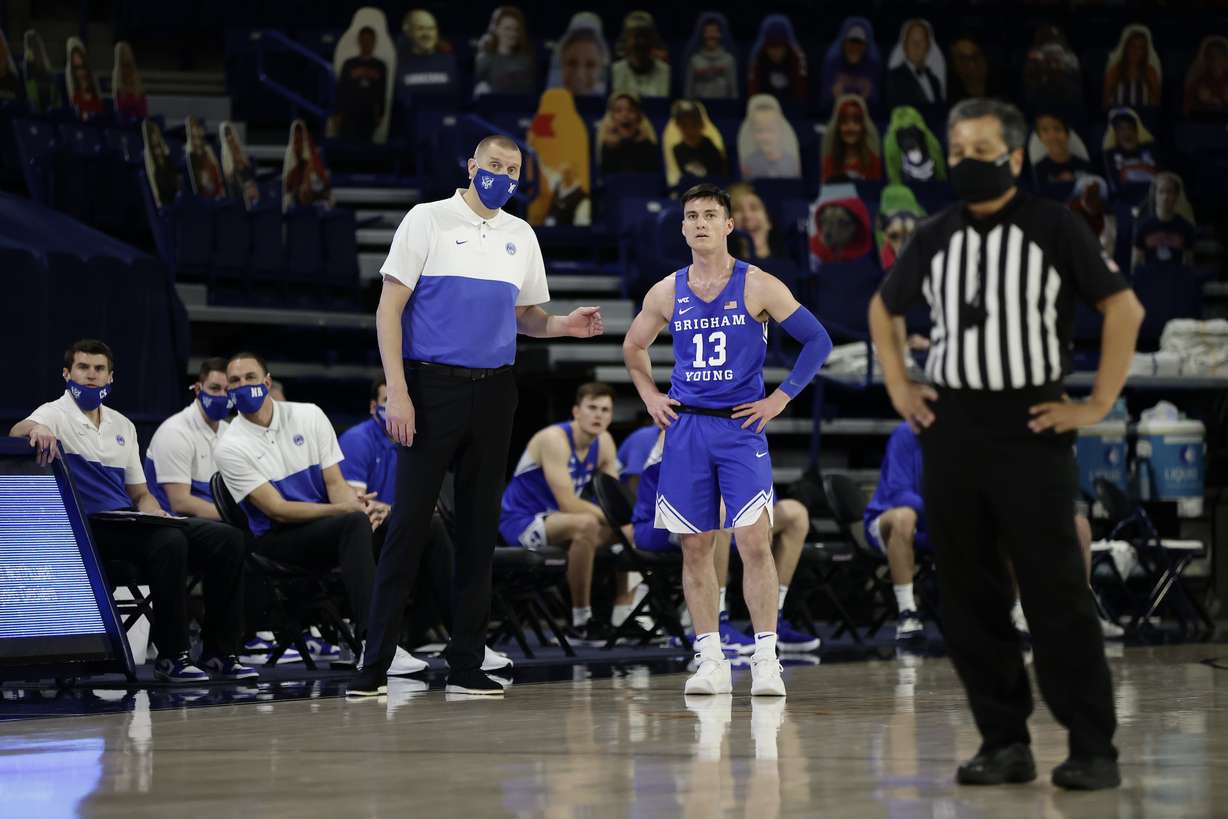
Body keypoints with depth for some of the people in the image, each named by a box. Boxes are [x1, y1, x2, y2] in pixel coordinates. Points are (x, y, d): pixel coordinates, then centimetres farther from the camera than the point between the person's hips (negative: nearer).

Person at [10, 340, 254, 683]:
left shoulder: (122, 426, 21)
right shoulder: (56, 415, 0)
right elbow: (17, 431, -24)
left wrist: (152, 511, 0)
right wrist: (36, 430, -48)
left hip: (129, 523, 7)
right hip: (88, 527, -7)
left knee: (227, 539, -11)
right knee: (169, 542, -35)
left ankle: (220, 654, -8)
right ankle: (171, 657, -25)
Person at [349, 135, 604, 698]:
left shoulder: (520, 236, 14)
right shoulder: (428, 220, -1)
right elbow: (390, 309, -4)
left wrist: (562, 326, 0)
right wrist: (397, 391, -14)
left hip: (493, 392, 5)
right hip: (432, 384, -5)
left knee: (479, 526, 5)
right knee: (409, 523, -8)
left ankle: (465, 665, 10)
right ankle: (376, 663, -5)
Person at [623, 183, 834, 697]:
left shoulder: (758, 287, -4)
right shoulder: (667, 293, 7)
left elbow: (817, 341, -1)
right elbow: (633, 347, 25)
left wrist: (780, 398, -5)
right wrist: (649, 396, 13)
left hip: (741, 427, -3)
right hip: (686, 428, 3)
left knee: (754, 543, -11)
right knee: (695, 548, 3)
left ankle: (765, 660, -7)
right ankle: (711, 663, 9)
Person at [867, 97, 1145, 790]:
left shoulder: (1055, 228, -4)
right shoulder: (935, 237, 10)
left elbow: (1124, 308, -6)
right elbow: (885, 309, 26)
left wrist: (1099, 404, -8)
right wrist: (899, 388, 15)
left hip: (1030, 427, -5)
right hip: (950, 428, 5)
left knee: (1057, 595, -7)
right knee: (969, 597, 4)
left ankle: (1094, 748, -3)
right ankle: (1004, 742, 12)